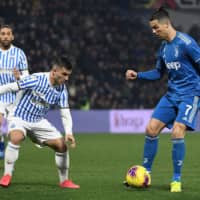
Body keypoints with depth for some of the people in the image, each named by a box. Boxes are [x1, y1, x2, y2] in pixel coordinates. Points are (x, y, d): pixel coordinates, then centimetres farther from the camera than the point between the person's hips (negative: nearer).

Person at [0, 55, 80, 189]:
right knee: (16, 138, -36)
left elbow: (65, 113, -5)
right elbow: (11, 87, -17)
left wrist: (69, 133, -20)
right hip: (20, 118, -5)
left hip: (39, 122, 5)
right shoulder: (36, 80, -23)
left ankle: (64, 181, 15)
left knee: (61, 145, -4)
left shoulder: (62, 90, -7)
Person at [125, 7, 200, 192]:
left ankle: (177, 180, -5)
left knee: (177, 132, -20)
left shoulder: (185, 42, -16)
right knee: (151, 129, 1)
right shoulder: (164, 47, 9)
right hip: (172, 94, 8)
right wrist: (137, 75, 9)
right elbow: (158, 73, 22)